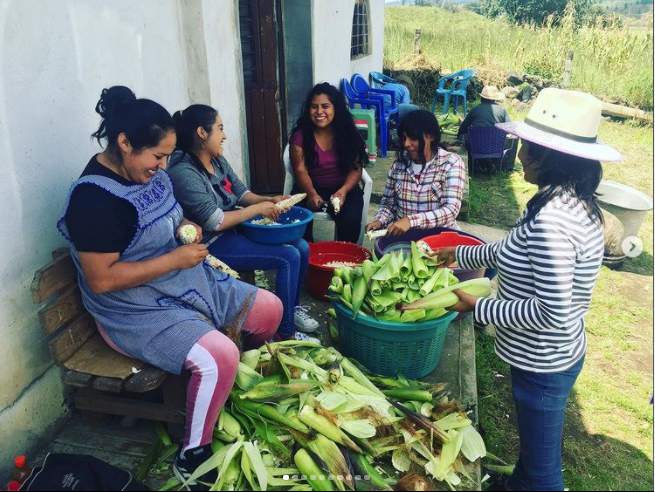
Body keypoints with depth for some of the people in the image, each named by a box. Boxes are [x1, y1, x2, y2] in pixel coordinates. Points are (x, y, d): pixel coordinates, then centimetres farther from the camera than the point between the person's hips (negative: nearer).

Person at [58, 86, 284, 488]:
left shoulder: (150, 172, 2)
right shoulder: (94, 197, -23)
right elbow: (101, 279, -26)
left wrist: (185, 226, -2)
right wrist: (175, 259, -24)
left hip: (192, 284, 9)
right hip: (140, 311, -9)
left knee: (269, 308, 7)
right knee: (218, 357, -30)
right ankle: (193, 456, -4)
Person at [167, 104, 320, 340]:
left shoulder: (218, 161, 6)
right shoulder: (184, 173, -21)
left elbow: (241, 193, 13)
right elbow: (214, 222, -25)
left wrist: (269, 200, -6)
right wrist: (258, 209, -18)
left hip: (236, 228, 9)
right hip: (214, 243, -9)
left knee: (302, 247, 0)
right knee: (289, 257, -19)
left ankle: (293, 307, 21)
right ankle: (286, 333, -6)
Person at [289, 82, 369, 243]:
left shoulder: (348, 133, -2)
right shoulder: (300, 135, -5)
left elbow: (355, 168, -5)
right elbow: (301, 171, -11)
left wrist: (343, 190, -26)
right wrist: (311, 194, -31)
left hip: (344, 188, 0)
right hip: (310, 188, 0)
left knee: (351, 219, -29)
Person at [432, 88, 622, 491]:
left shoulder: (551, 219, -32)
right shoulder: (574, 202, -1)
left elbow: (552, 313, -31)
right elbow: (520, 252, 13)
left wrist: (477, 307, -21)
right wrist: (462, 254, 19)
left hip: (543, 364, -9)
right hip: (554, 353, 9)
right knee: (534, 443, 32)